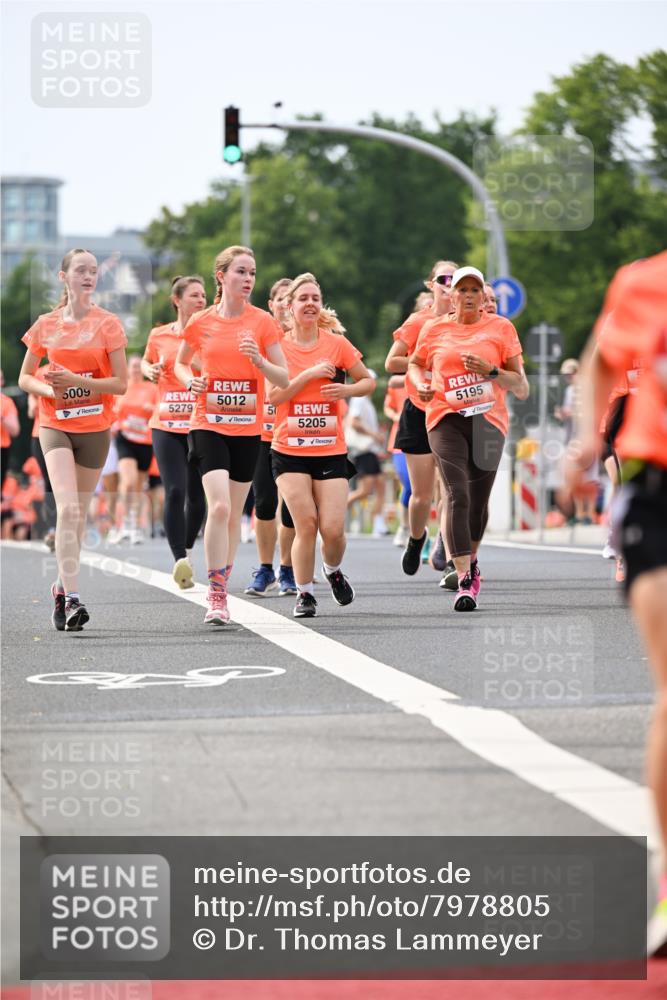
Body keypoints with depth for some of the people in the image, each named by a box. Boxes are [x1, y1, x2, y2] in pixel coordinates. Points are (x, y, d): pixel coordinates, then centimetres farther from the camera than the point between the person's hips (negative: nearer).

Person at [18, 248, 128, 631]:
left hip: (95, 427, 1)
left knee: (79, 513, 9)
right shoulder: (46, 325, 4)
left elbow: (121, 384, -5)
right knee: (67, 509, -17)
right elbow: (25, 377, 11)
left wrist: (76, 381, -17)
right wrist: (49, 390, -10)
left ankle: (63, 586, 29)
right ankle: (73, 598, -22)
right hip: (56, 425, -1)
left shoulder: (108, 324, -1)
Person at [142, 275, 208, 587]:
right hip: (167, 426, -1)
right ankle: (179, 561, -17)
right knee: (175, 492, -15)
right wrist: (150, 371, 2)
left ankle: (187, 553, 30)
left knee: (197, 495, 8)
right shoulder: (159, 335, 6)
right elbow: (146, 362, 24)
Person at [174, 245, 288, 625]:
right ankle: (216, 596, -12)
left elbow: (284, 378, 0)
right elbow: (180, 363, 17)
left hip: (247, 428, 1)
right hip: (208, 424, -1)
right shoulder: (201, 322, 0)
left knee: (234, 514, 9)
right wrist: (190, 381, -4)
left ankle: (222, 587, 24)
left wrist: (259, 361, -19)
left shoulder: (262, 322, -1)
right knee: (219, 507, -17)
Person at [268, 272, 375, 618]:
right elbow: (273, 395, -8)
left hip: (331, 450, 1)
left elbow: (368, 381, 11)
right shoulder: (278, 345, 0)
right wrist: (310, 373, -16)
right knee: (305, 523, -11)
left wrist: (347, 389, -9)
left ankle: (333, 570, 26)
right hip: (289, 450, -1)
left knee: (333, 529, -7)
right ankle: (304, 593, 6)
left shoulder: (336, 343, 2)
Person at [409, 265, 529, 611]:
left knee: (478, 500, 7)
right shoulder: (434, 329, 8)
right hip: (445, 417, -1)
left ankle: (471, 560, 37)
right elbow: (415, 364, 26)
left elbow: (520, 385, 4)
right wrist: (420, 384, 5)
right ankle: (464, 581, -21)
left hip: (489, 418, 1)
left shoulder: (500, 328, 5)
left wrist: (491, 371, -13)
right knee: (457, 495, -17)